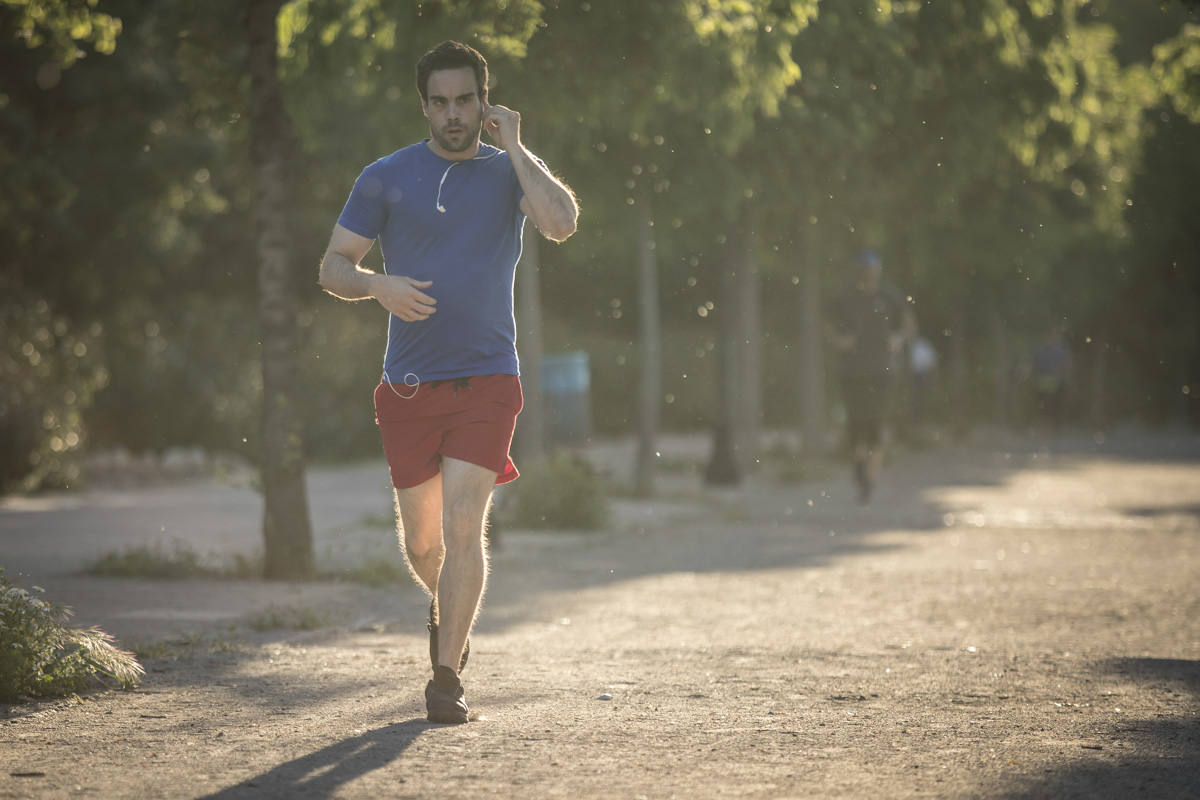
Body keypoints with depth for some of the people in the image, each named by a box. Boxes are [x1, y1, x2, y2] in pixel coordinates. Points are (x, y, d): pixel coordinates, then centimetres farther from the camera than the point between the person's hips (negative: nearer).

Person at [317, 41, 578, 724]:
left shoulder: (509, 171, 4)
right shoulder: (387, 177, 5)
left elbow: (562, 224, -16)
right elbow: (334, 267, 5)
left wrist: (515, 147, -11)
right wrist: (379, 285, -16)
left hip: (487, 380, -1)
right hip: (408, 384, 1)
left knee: (463, 523, -13)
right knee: (421, 538, 9)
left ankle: (447, 675, -6)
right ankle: (449, 611, 42)